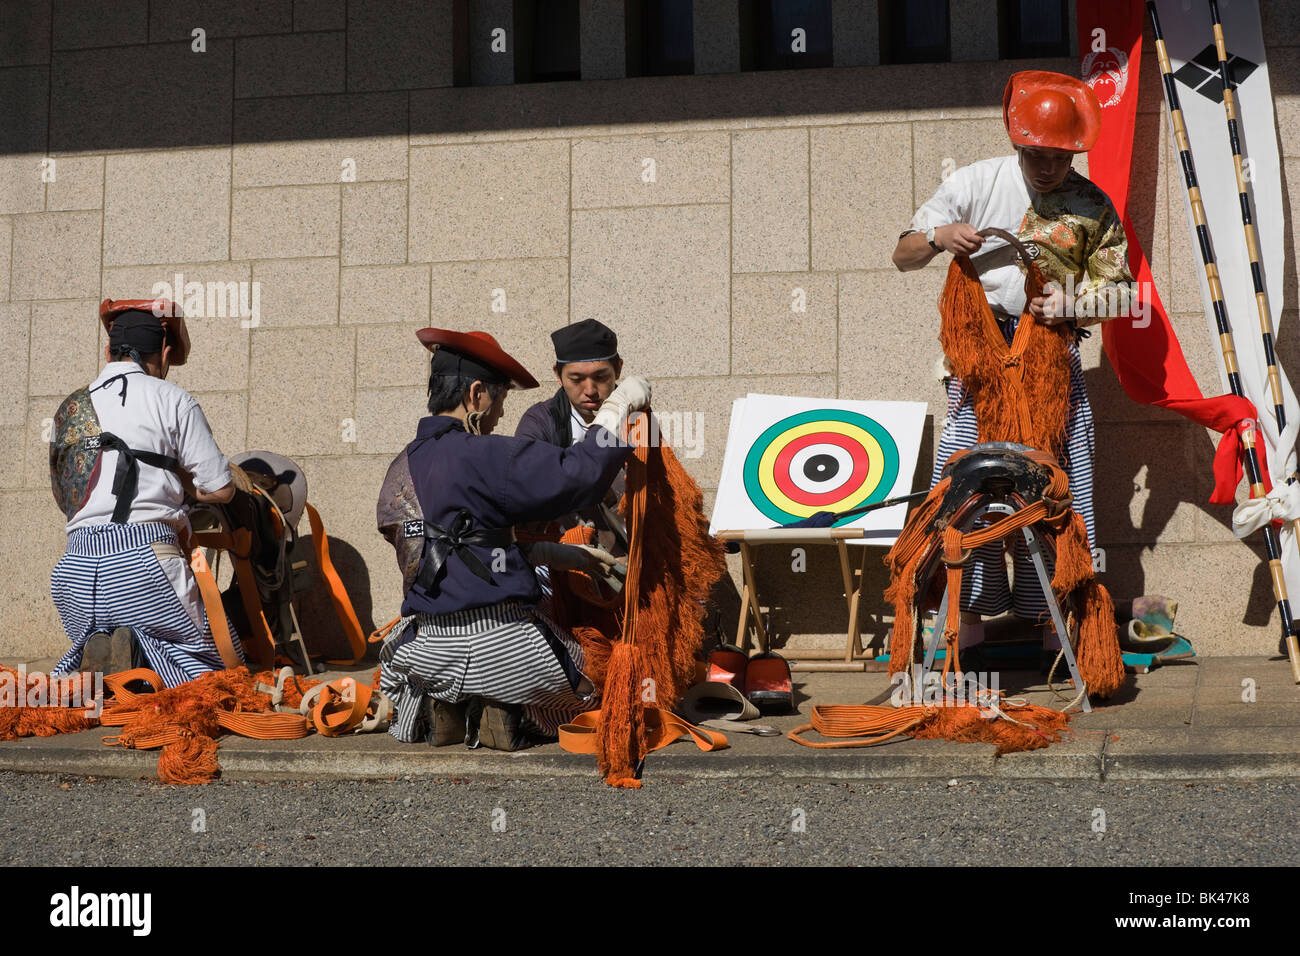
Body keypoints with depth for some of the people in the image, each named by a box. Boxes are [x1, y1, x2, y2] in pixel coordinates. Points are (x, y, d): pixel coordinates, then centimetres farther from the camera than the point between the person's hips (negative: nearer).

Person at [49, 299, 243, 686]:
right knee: (219, 662, 7)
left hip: (75, 569, 5)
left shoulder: (69, 408, 18)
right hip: (145, 560, -5)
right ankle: (137, 653, -20)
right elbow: (221, 489, 4)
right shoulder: (172, 399, 4)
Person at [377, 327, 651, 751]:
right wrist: (618, 406, -5)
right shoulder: (480, 456, -14)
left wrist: (568, 553, 23)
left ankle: (439, 708, 8)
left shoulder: (401, 467, 13)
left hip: (428, 649, 7)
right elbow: (574, 475, -19)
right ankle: (501, 714, -4)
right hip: (498, 647, -6)